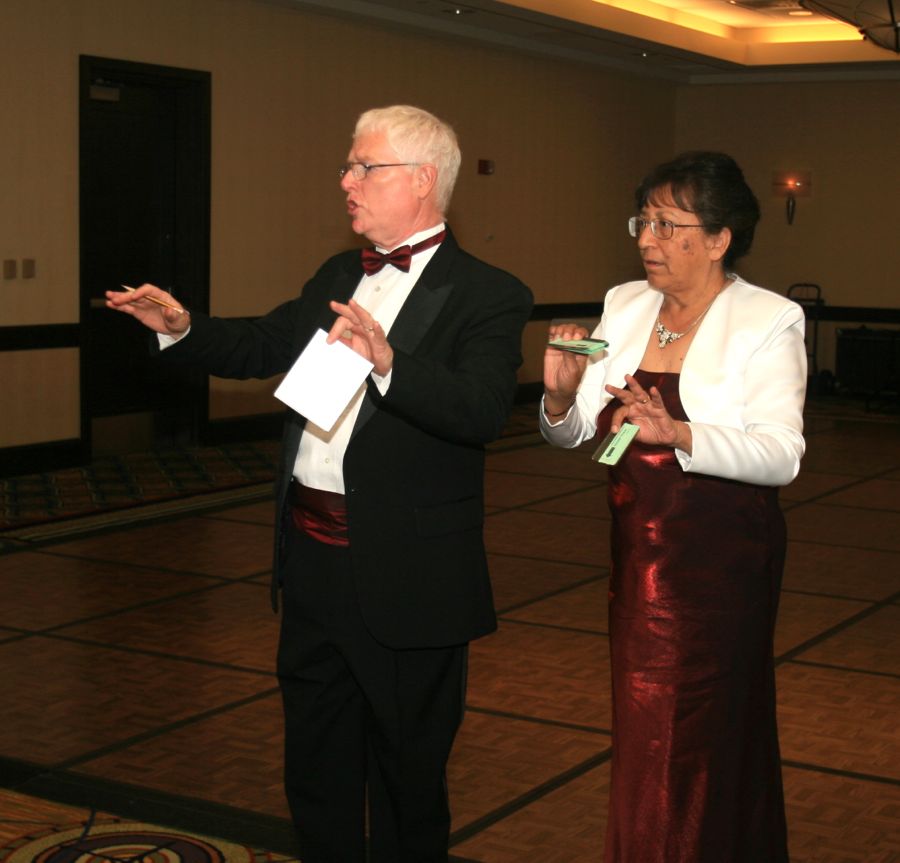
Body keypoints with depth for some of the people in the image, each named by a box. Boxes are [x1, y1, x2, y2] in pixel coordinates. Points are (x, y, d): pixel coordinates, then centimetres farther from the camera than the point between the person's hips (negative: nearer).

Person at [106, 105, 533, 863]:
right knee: (315, 766, 22)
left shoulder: (487, 295, -13)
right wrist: (182, 329, 5)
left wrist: (388, 362, -42)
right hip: (314, 561, 7)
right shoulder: (340, 275, 10)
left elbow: (483, 410, -28)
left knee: (407, 774, 12)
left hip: (405, 578, -7)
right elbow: (261, 348, 21)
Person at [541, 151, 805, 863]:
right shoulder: (625, 305, 4)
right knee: (642, 733, 17)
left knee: (697, 738, 5)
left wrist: (677, 434, -37)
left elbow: (782, 454, -23)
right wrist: (561, 395, -17)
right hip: (639, 549, 6)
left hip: (723, 558, -6)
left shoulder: (769, 322, -12)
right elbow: (575, 432, 6)